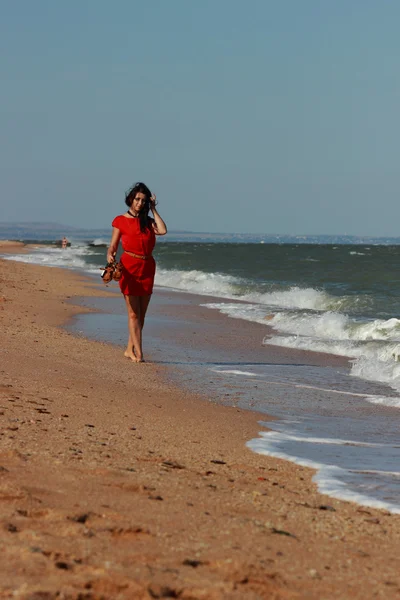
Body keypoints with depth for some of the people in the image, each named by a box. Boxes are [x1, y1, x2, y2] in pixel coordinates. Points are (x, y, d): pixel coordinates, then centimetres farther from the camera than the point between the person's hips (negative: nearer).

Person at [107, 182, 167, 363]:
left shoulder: (148, 221, 12)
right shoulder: (120, 221, 2)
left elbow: (162, 231, -8)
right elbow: (112, 247, 0)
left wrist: (153, 210, 0)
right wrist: (110, 257, -22)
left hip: (147, 268, 4)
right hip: (129, 267, -4)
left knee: (141, 313, 7)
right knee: (133, 313, -7)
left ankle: (130, 349, 18)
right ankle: (139, 353, -9)